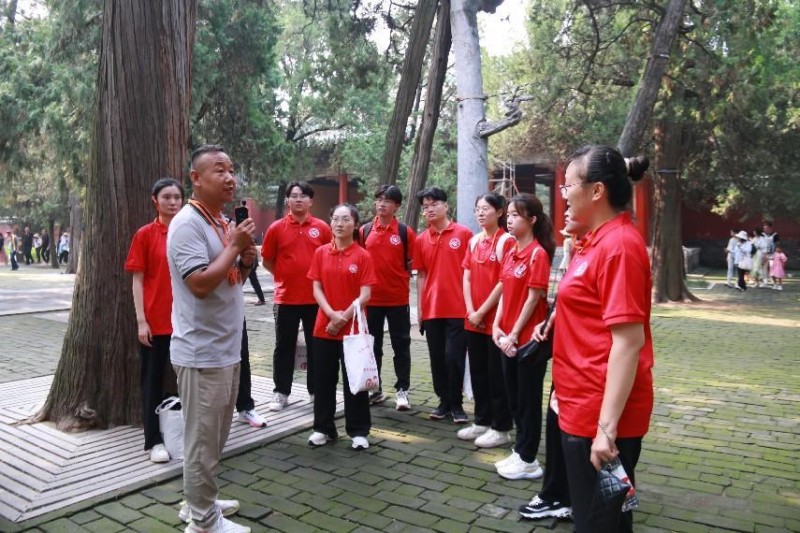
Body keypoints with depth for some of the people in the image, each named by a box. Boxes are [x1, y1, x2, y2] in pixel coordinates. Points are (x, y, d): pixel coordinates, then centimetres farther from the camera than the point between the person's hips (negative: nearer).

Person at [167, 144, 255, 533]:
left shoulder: (222, 222, 12)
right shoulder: (187, 224, -16)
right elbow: (200, 283, -26)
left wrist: (245, 261, 0)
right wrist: (235, 245, -17)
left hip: (226, 348, 10)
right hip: (202, 352, -9)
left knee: (215, 436, 20)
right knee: (202, 439, 3)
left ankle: (201, 501, 35)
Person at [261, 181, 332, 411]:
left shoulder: (322, 228, 1)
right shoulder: (276, 228, -1)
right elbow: (267, 260, 7)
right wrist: (285, 276, 4)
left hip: (315, 298, 1)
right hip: (286, 298, -1)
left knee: (316, 346, 10)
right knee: (284, 347, 8)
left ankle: (316, 390, 24)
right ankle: (281, 392, 19)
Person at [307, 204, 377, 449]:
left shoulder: (363, 256, -4)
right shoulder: (321, 253, 4)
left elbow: (365, 294, -8)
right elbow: (316, 288, 0)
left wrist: (345, 317, -16)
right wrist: (331, 314, -14)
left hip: (352, 328, -3)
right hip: (324, 326, 3)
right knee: (323, 379, 10)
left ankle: (359, 431, 16)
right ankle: (323, 428, 23)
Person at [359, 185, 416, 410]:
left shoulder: (405, 232, -2)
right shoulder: (364, 231, 3)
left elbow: (412, 263, 3)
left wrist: (401, 277, -3)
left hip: (398, 298, -2)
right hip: (371, 298, 3)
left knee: (401, 345, 5)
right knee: (372, 345, 12)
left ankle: (402, 390, 14)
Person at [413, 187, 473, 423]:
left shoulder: (464, 233, -3)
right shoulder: (421, 240, 7)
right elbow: (421, 275, 10)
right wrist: (419, 308, 7)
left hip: (458, 309, -4)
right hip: (431, 310, 4)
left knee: (454, 357, -1)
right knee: (437, 358, 11)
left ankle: (457, 404, 16)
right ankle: (444, 401, 25)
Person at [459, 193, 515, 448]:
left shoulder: (507, 241, -10)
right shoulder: (474, 241, 11)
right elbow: (467, 278, 9)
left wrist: (482, 312, -13)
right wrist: (470, 311, -3)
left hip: (496, 319, -7)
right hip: (473, 319, 7)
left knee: (497, 375, 2)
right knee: (478, 372, 14)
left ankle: (501, 428, 14)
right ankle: (482, 422, 27)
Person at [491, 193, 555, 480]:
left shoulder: (538, 254, -13)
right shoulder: (510, 253, 11)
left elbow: (533, 298, -15)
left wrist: (514, 333, -14)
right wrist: (497, 326, 2)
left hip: (528, 338, -8)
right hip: (508, 337, 8)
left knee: (529, 398, 3)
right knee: (514, 396, 16)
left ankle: (528, 460, 16)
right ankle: (520, 452, 29)